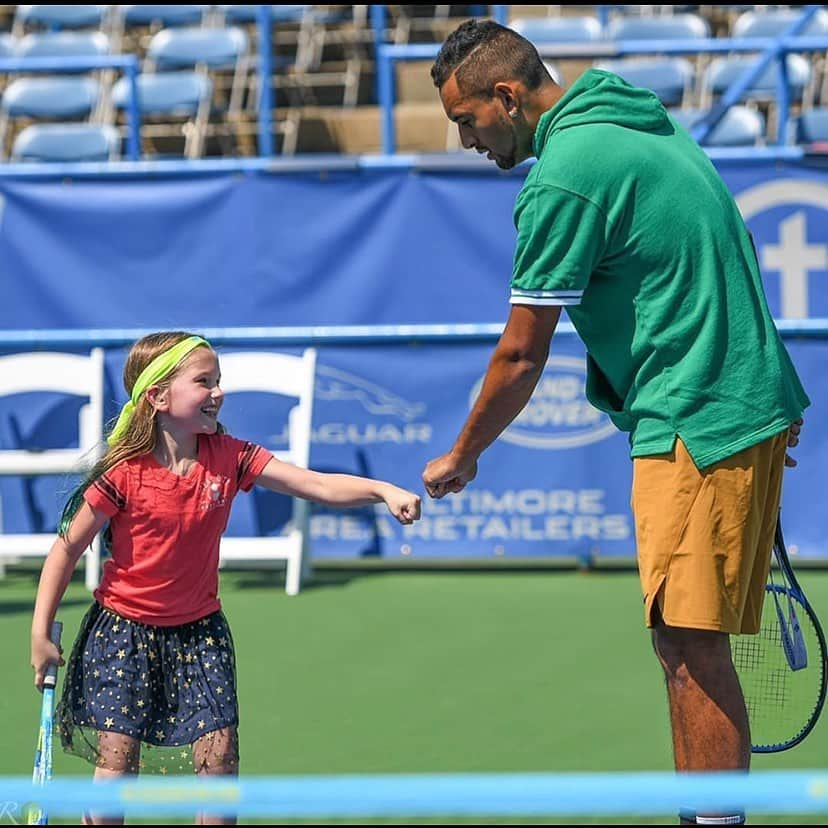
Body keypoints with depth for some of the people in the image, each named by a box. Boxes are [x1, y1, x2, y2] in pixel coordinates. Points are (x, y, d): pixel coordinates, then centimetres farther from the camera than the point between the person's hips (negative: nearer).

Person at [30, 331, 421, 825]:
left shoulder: (228, 457, -8)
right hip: (124, 631, -3)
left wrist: (383, 491, -30)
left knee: (219, 756, -4)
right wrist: (41, 632, -9)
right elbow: (68, 547, -8)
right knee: (117, 756, -5)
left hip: (199, 631, 3)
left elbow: (318, 485, -13)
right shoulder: (125, 474, -17)